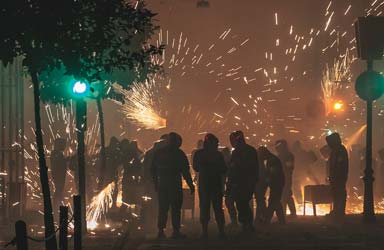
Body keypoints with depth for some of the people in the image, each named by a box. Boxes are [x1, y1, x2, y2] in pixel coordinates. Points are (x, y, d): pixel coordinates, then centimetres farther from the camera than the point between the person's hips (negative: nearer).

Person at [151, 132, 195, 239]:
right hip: (175, 184, -5)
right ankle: (176, 231, -4)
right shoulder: (179, 154, -6)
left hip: (162, 184, 5)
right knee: (176, 208, -1)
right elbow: (185, 171, -8)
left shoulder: (158, 153, 9)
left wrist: (155, 183, 19)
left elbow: (153, 169, 12)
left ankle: (161, 231, 5)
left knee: (163, 208, 10)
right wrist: (191, 185, -4)